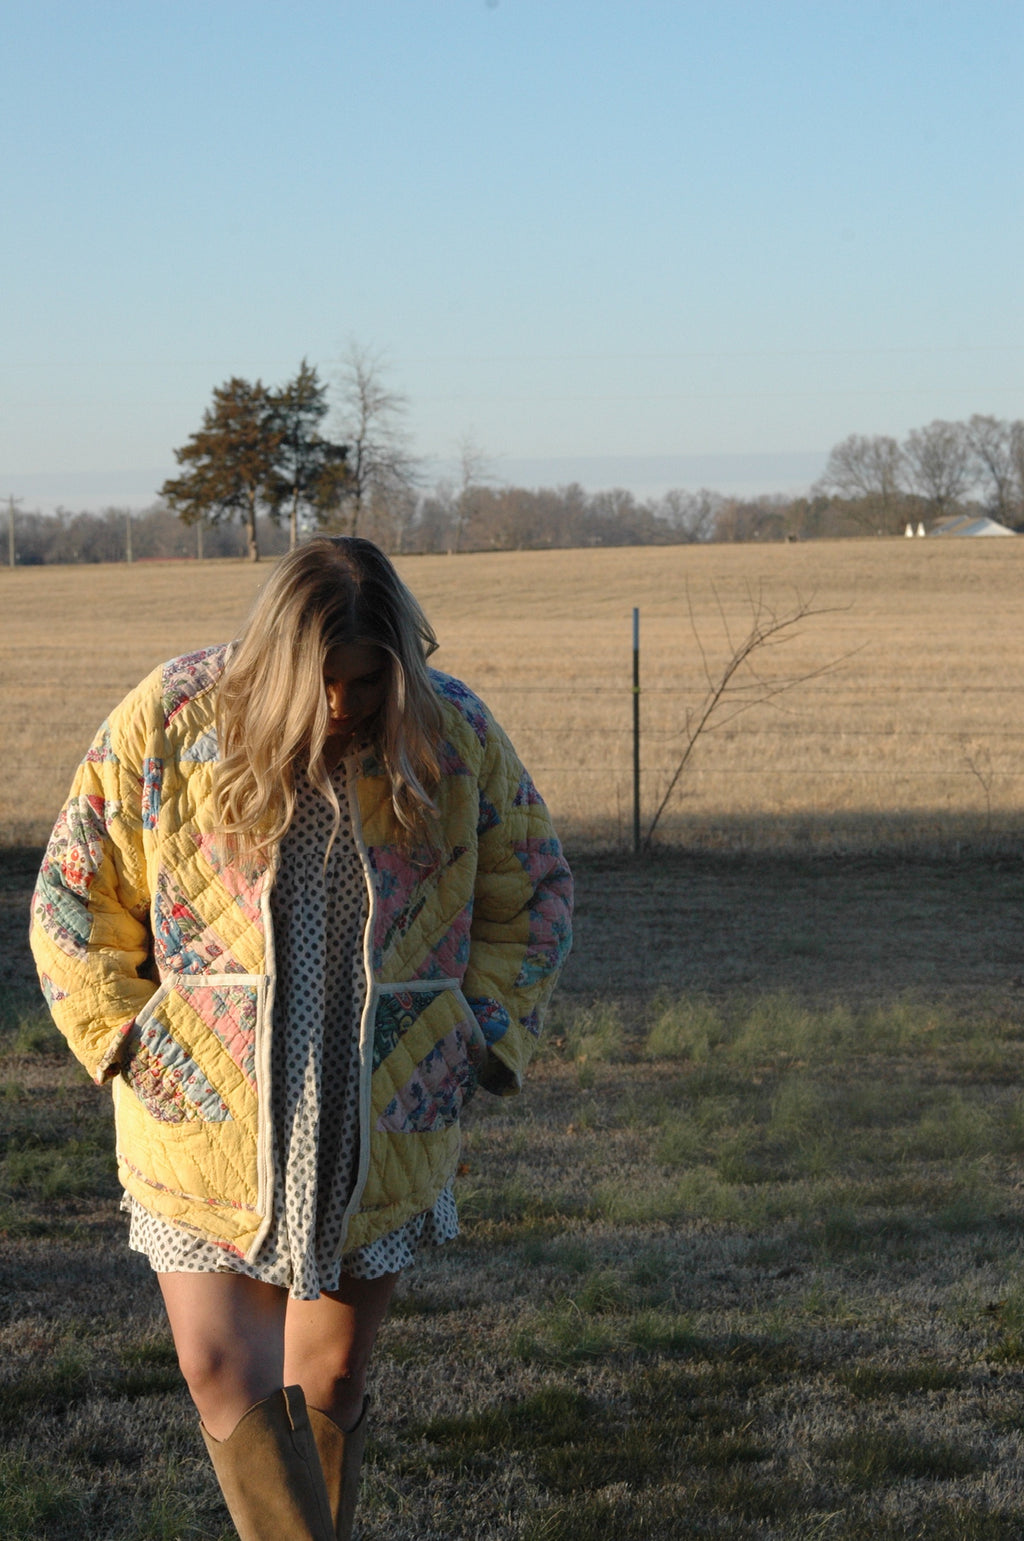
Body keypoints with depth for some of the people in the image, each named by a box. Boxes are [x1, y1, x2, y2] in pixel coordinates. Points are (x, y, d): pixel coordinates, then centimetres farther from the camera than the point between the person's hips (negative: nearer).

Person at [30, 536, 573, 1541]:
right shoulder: (166, 724, -9)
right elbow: (75, 898, 2)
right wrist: (127, 1040, -4)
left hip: (383, 1123, 1)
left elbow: (530, 896, 10)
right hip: (205, 1118, -1)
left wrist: (480, 1041, 2)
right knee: (226, 1379, -6)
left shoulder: (456, 737, -5)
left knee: (328, 1383, 11)